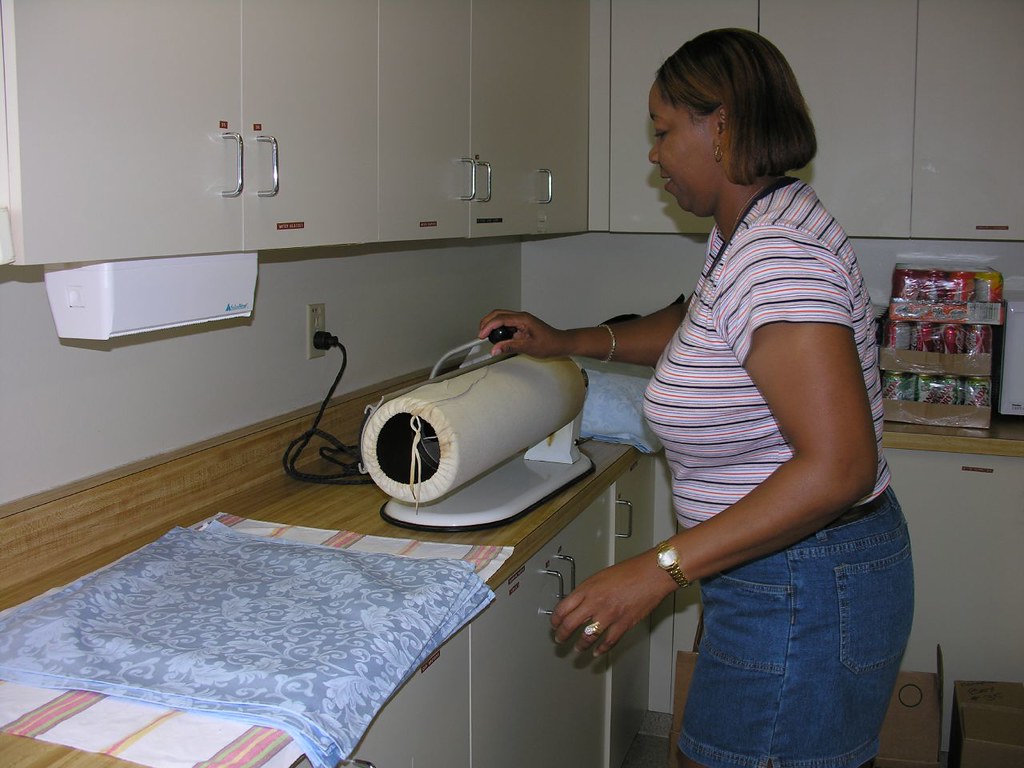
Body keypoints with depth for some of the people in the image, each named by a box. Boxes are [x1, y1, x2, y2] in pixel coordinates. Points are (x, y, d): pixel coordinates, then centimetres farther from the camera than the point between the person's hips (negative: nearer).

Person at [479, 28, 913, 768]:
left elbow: (837, 466, -32)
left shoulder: (776, 256, -27)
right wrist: (568, 341, 19)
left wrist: (661, 568, -32)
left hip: (800, 594, -10)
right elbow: (700, 326, 27)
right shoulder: (750, 232, 7)